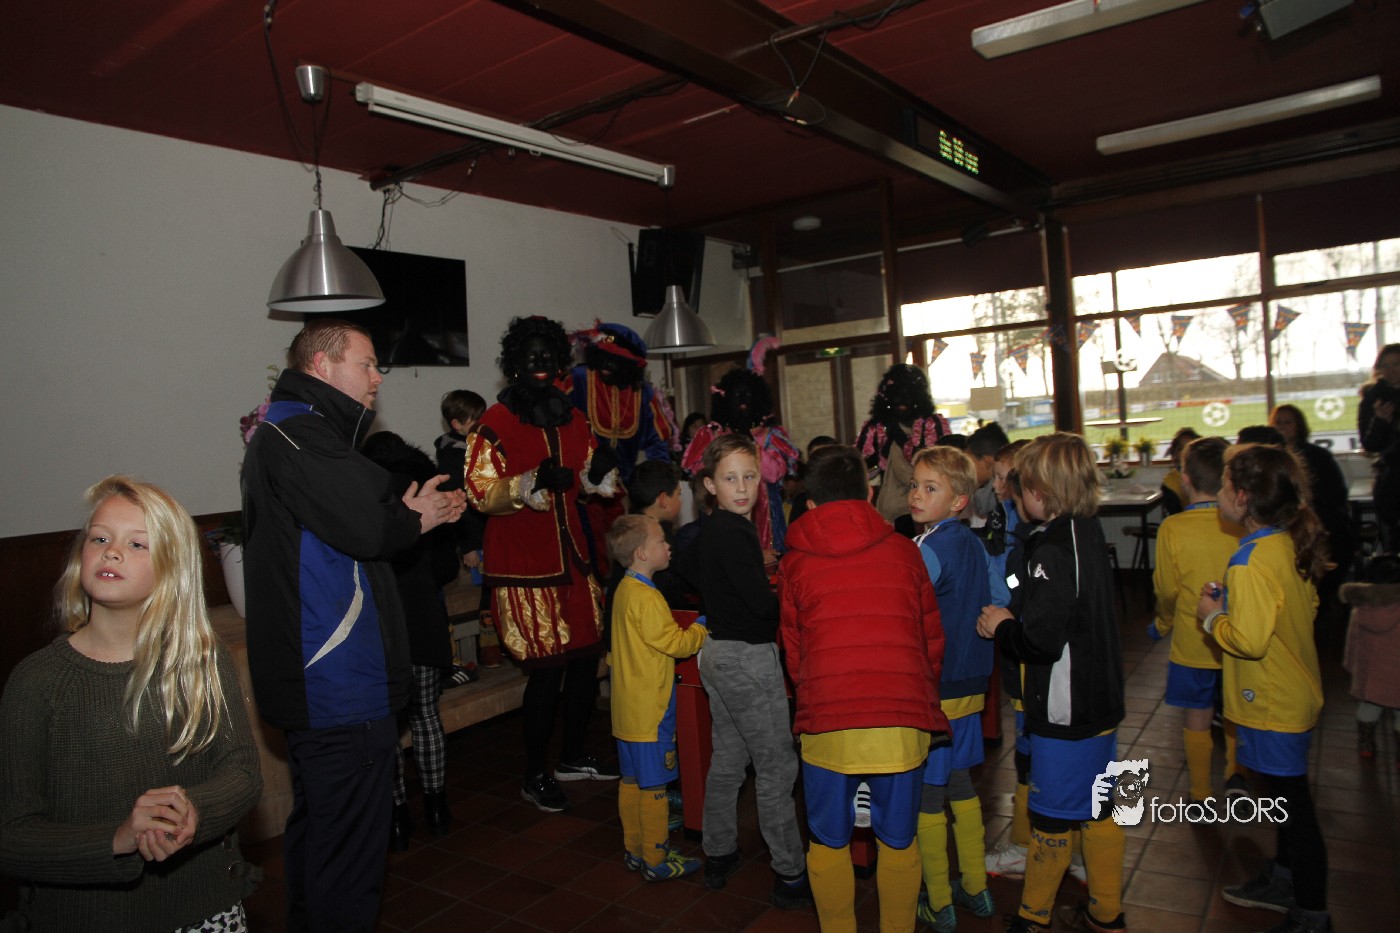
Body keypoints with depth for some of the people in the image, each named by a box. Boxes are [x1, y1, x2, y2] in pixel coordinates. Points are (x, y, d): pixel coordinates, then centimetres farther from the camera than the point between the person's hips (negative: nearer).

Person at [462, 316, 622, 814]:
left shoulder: (573, 419, 11)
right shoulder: (496, 422, -9)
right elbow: (481, 493, -14)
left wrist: (603, 469, -1)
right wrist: (533, 481, -29)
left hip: (572, 557, 7)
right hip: (525, 566, -7)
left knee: (586, 658, 11)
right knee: (547, 669, -4)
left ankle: (573, 756, 32)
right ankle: (535, 775, 17)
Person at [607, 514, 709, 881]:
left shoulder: (626, 589, 9)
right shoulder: (646, 598, -22)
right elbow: (676, 643, -19)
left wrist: (694, 631, 15)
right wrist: (704, 627, -5)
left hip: (629, 708, 10)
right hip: (650, 709, -10)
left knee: (632, 781, 17)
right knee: (654, 786, 3)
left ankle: (635, 850, 30)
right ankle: (656, 861, 14)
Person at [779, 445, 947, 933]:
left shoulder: (795, 561, 6)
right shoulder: (903, 550, 6)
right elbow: (933, 640, 12)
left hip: (827, 724, -1)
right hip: (903, 722, 1)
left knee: (829, 844, 18)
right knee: (899, 843, 19)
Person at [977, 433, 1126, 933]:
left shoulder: (1053, 550, -24)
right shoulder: (1089, 532, 4)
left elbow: (1042, 641, -28)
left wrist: (1001, 626, -10)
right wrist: (1012, 621, 9)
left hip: (1065, 713, -9)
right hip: (1101, 703, 9)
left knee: (1052, 817, 8)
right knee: (1098, 808, 20)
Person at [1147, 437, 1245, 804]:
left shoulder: (1172, 529, -19)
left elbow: (1166, 590, -9)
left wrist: (1163, 624, 11)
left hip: (1192, 643, -2)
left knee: (1196, 718, 13)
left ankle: (1201, 795, 25)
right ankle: (1236, 773, 22)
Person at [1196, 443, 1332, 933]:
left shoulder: (1252, 562, -27)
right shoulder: (1290, 544, 2)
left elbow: (1249, 640, -31)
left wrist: (1212, 616, -13)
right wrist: (1231, 599, 8)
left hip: (1272, 705, -10)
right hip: (1295, 694, 10)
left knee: (1292, 805, 5)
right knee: (1286, 798, 23)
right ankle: (1284, 881, 41)